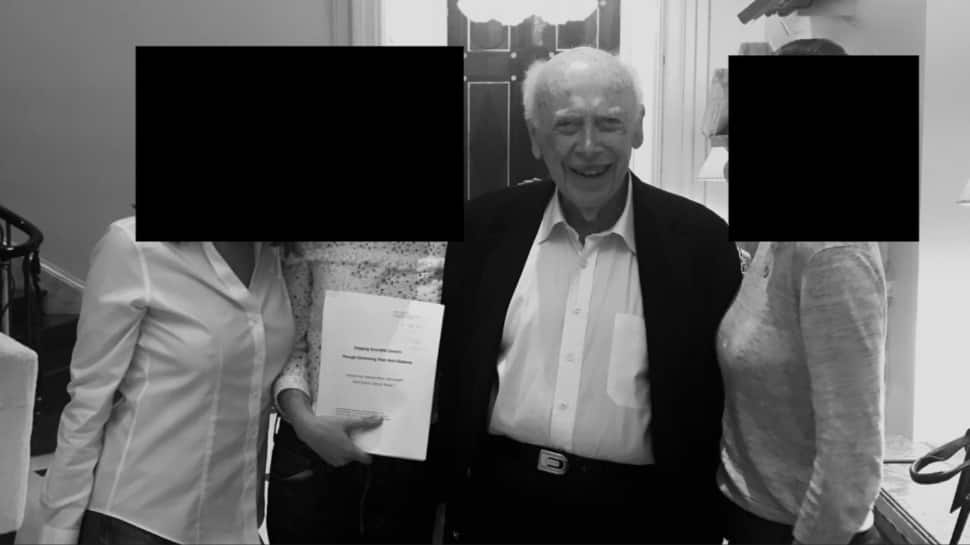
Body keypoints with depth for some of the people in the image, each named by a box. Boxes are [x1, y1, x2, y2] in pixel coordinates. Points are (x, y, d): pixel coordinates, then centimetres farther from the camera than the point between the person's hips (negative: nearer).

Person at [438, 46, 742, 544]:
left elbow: (723, 398, -3)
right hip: (498, 500, 2)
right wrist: (445, 492, 3)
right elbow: (451, 362, 3)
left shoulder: (699, 238, -8)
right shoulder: (488, 224, -2)